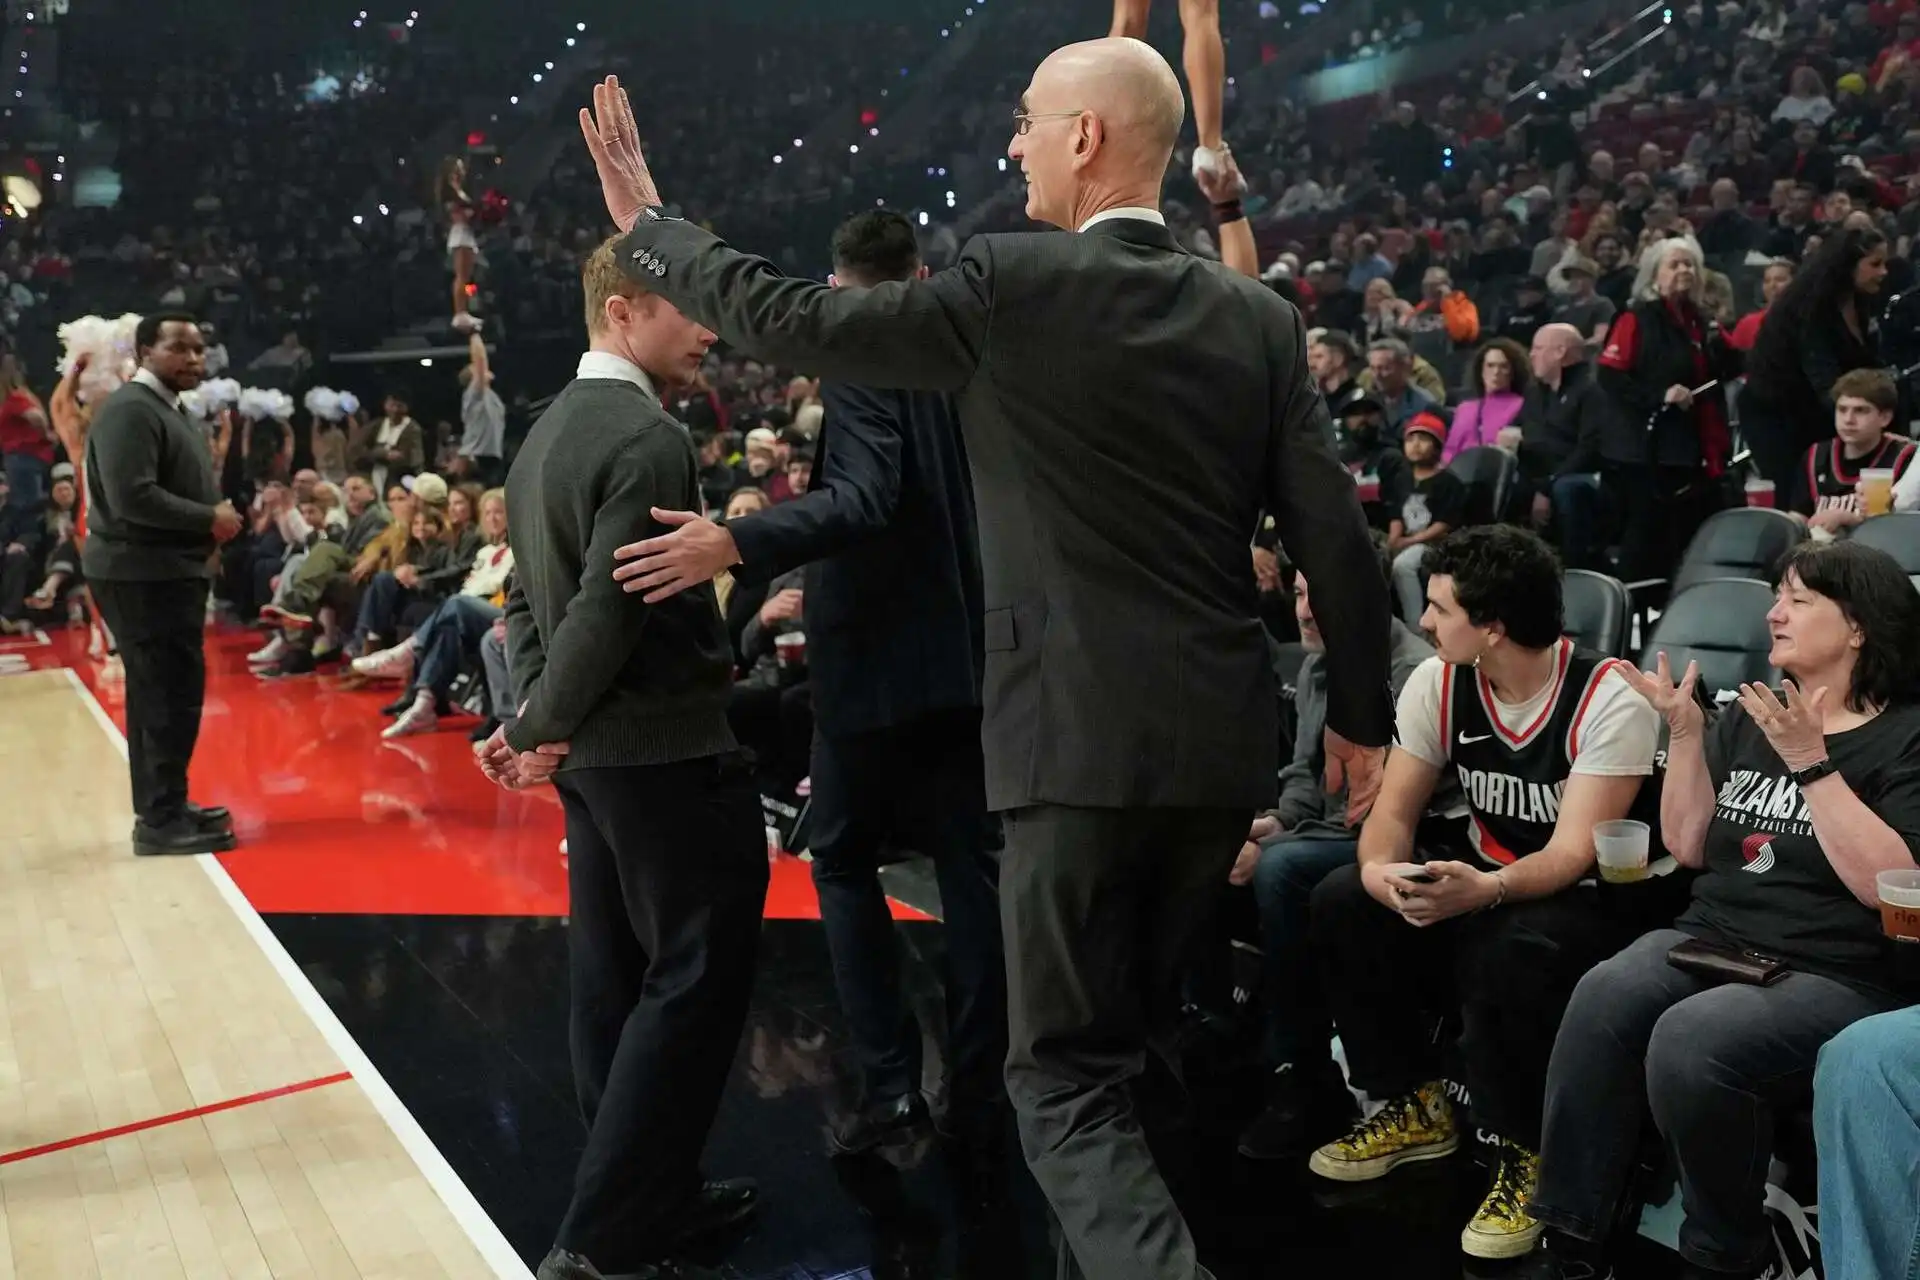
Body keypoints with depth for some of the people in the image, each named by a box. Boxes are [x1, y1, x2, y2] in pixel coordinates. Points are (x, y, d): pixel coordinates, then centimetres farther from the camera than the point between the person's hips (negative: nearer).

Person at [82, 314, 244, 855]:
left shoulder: (170, 410, 18)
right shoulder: (130, 409, -15)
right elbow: (132, 496, -25)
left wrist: (215, 517, 2)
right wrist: (209, 519, -17)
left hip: (169, 572, 11)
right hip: (142, 575, -10)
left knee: (166, 692, 15)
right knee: (169, 693, -9)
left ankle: (163, 806, 25)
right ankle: (160, 821, -3)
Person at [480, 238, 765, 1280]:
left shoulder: (546, 434, 13)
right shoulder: (649, 440, -17)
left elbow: (529, 595, 13)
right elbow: (609, 609, -23)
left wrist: (538, 720, 5)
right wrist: (545, 728, -11)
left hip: (593, 754, 10)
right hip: (668, 752, -10)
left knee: (615, 980, 14)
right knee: (694, 981, -2)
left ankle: (651, 1195, 26)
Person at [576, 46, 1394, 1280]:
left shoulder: (1012, 285, -9)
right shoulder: (1260, 316, 5)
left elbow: (793, 320, -2)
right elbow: (1334, 533, 4)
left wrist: (649, 224, 13)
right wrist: (1362, 714, 15)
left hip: (1082, 740, -5)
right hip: (1222, 738, 6)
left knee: (1067, 1077, 4)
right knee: (1122, 1044, 22)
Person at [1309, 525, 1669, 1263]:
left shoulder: (1610, 699, -22)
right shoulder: (1439, 683, -6)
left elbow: (1574, 853, -26)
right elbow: (1395, 808, -5)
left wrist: (1484, 890, -46)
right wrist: (1379, 868, -29)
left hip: (1596, 899, -6)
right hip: (1482, 885, 6)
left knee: (1509, 953, -38)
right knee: (1342, 905, -15)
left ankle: (1527, 1153, -13)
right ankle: (1417, 1107, 3)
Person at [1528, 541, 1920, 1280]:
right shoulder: (1749, 716, 17)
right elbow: (1689, 848, 14)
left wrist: (1810, 762, -18)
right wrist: (1685, 732, 3)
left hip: (1834, 977, -5)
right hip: (1710, 940, 5)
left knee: (1688, 1041, -33)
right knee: (1604, 998, -28)